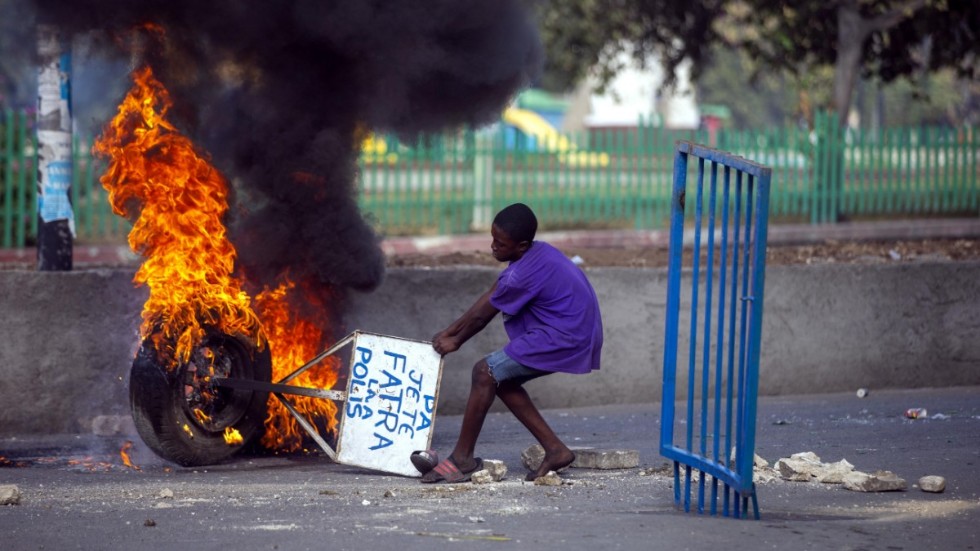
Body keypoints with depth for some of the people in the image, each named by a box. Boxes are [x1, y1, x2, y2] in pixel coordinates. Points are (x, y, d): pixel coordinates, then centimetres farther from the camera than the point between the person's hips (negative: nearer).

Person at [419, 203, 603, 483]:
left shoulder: (524, 274, -21)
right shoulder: (533, 255, 9)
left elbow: (482, 315, -5)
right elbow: (487, 299, 15)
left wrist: (455, 341, 12)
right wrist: (449, 332, 16)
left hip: (564, 339, -10)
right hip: (574, 335, 10)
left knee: (485, 372, -11)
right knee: (501, 380, 14)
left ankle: (462, 458, -3)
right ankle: (555, 449, 14)